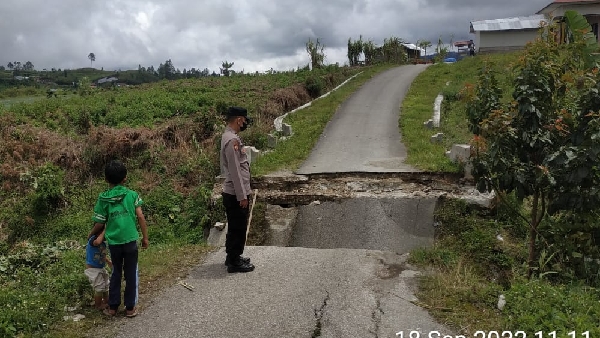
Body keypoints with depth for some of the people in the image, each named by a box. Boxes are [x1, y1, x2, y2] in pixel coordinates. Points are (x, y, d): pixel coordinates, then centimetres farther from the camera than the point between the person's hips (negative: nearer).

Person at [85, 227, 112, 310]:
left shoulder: (103, 242, 1)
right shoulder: (93, 239, -25)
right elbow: (97, 242, -53)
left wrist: (108, 261, 13)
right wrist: (104, 231, -42)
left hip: (101, 268, 9)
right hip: (92, 269, -9)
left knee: (105, 285, 22)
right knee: (99, 287, -3)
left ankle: (106, 301, 41)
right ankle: (98, 305, 16)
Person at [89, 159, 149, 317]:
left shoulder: (103, 199, -3)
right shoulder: (132, 195, -4)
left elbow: (99, 223, -1)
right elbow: (140, 217, -7)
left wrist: (91, 234, 20)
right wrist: (145, 237, 3)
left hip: (113, 242, 1)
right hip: (130, 240, -1)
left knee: (116, 272, 18)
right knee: (131, 273, 10)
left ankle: (113, 307, 22)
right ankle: (130, 308, 15)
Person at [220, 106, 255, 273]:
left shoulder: (230, 137, 12)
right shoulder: (232, 140, -21)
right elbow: (235, 171, -23)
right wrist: (242, 196, -20)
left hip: (234, 193, 10)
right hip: (236, 194, -10)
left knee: (235, 227, 19)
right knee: (238, 228, 0)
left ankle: (233, 257, 32)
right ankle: (234, 262, 11)